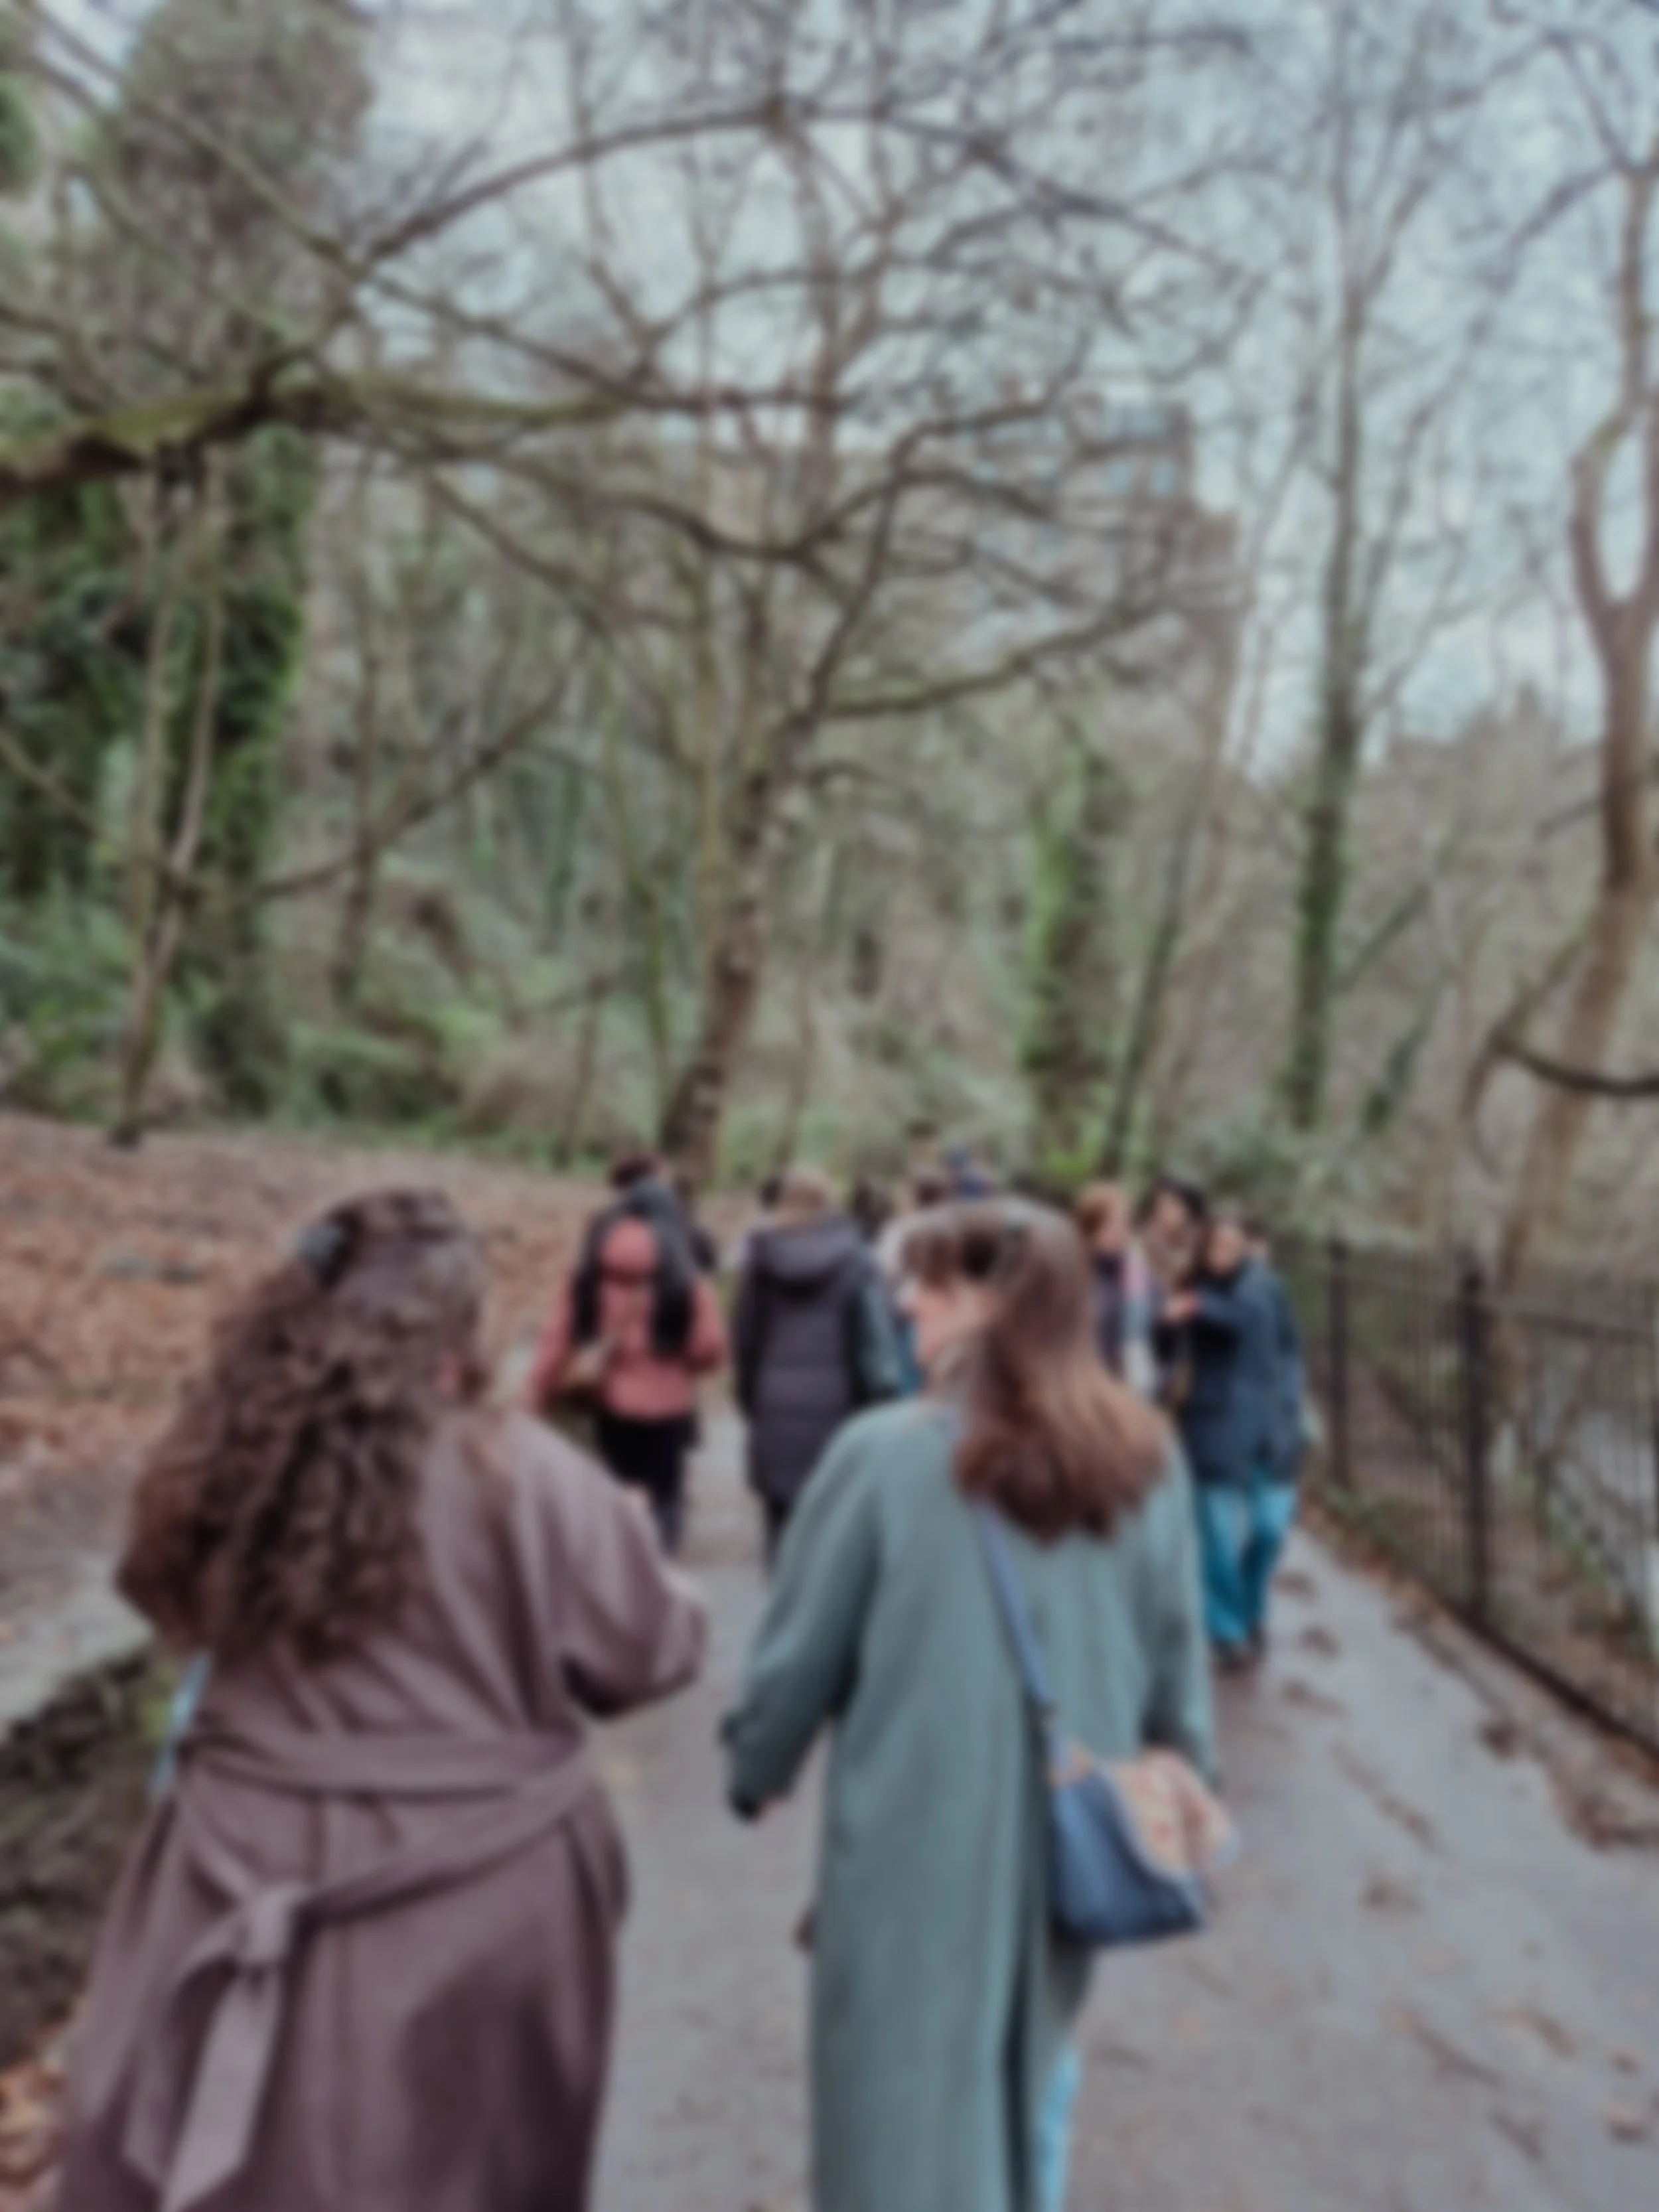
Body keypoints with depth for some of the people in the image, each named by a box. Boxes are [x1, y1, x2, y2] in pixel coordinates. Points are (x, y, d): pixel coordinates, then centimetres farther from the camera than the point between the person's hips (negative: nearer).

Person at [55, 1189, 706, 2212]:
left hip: (249, 1890, 3)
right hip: (473, 1905, -3)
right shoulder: (518, 1474, -21)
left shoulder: (228, 1464, -8)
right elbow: (650, 1650, -10)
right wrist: (623, 1537, 9)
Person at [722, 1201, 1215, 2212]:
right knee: (1035, 2053, 28)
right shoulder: (1147, 1459, -8)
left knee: (909, 2083, 15)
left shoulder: (886, 1452, -20)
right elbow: (1179, 1659, 2)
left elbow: (802, 1650, -10)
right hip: (1072, 1828, 4)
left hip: (916, 1831, -4)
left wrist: (756, 1770, 8)